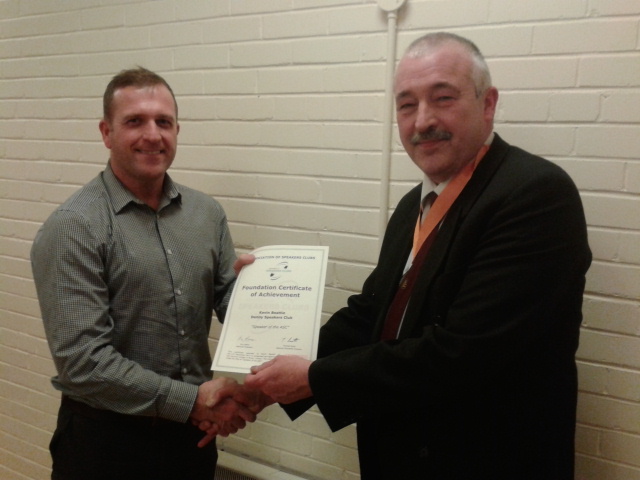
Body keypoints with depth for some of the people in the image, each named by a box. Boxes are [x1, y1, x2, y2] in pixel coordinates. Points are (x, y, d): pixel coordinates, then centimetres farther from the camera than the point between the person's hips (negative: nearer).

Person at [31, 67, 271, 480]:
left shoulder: (207, 213, 2)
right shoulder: (73, 227, -14)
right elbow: (82, 361, -19)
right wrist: (191, 400, -20)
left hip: (193, 432, 5)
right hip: (106, 439, -4)